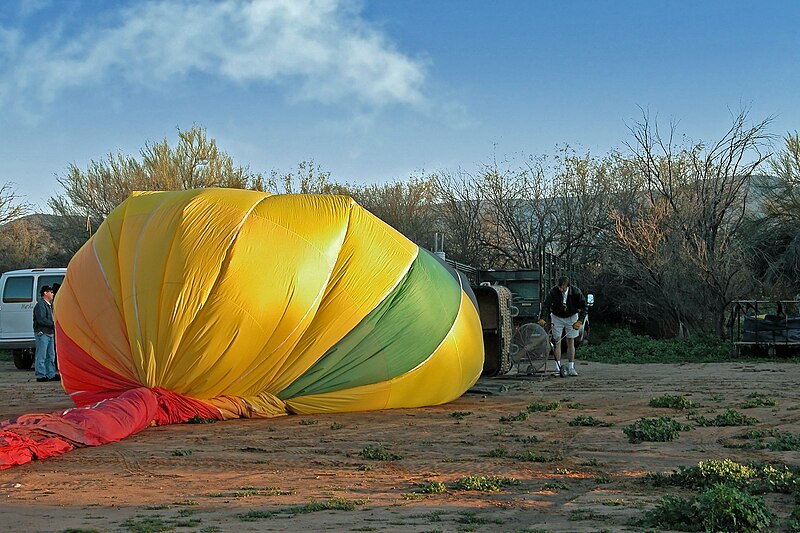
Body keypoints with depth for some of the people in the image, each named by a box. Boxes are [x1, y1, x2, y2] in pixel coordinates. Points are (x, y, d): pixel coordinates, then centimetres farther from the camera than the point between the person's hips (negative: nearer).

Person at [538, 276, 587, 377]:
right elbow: (546, 305, -30)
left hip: (571, 317, 0)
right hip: (557, 317, 0)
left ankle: (571, 368, 2)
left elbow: (583, 307, -14)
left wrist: (580, 321, -24)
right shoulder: (553, 292, -24)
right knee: (557, 341, -6)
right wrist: (541, 318, -44)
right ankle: (558, 367, -5)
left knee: (571, 342, 0)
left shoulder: (576, 292, -22)